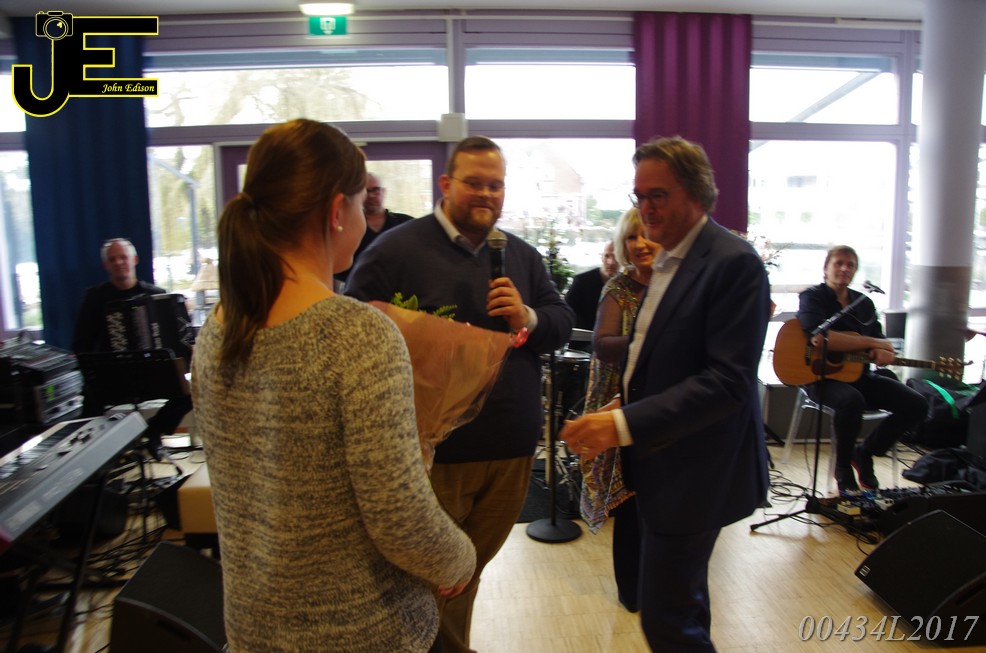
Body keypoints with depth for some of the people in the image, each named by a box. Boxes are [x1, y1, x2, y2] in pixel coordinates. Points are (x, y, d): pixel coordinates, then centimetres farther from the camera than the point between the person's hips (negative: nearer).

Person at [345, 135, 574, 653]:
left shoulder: (522, 256, 11)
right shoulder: (395, 250, -6)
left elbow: (562, 322, 9)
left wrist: (527, 317, -12)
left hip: (511, 452, 5)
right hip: (432, 452, -5)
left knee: (468, 572, 23)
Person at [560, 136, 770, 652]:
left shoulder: (734, 262, -18)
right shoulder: (663, 259, 9)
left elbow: (729, 381, -25)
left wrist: (625, 425, -29)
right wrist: (626, 400, 3)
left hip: (694, 469, -9)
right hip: (659, 457, 9)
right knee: (683, 601, 24)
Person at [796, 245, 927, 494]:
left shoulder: (864, 303, 17)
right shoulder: (812, 297, -5)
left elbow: (880, 340, 16)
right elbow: (819, 337, -23)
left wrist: (884, 351, -11)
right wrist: (870, 343, -16)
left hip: (859, 374, 7)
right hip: (822, 376, -7)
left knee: (916, 405, -8)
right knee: (851, 400, -38)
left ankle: (865, 453, 12)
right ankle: (843, 468, -11)